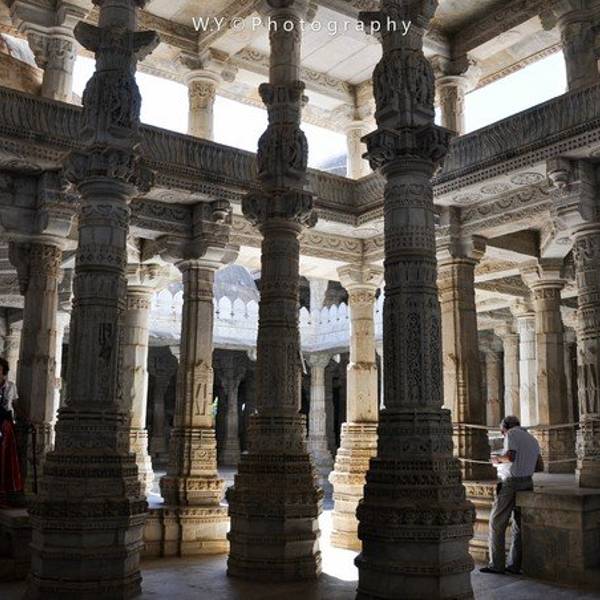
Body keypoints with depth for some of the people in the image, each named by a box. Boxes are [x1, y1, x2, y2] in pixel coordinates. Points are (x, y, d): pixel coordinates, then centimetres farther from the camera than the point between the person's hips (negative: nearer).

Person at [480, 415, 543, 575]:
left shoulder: (512, 434, -5)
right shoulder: (532, 439, 18)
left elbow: (510, 456, -21)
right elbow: (540, 466, 18)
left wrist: (498, 459, -3)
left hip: (510, 483, -7)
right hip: (527, 483, 8)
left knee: (497, 523, 0)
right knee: (519, 525, 10)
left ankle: (497, 564, 0)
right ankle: (515, 565, 12)